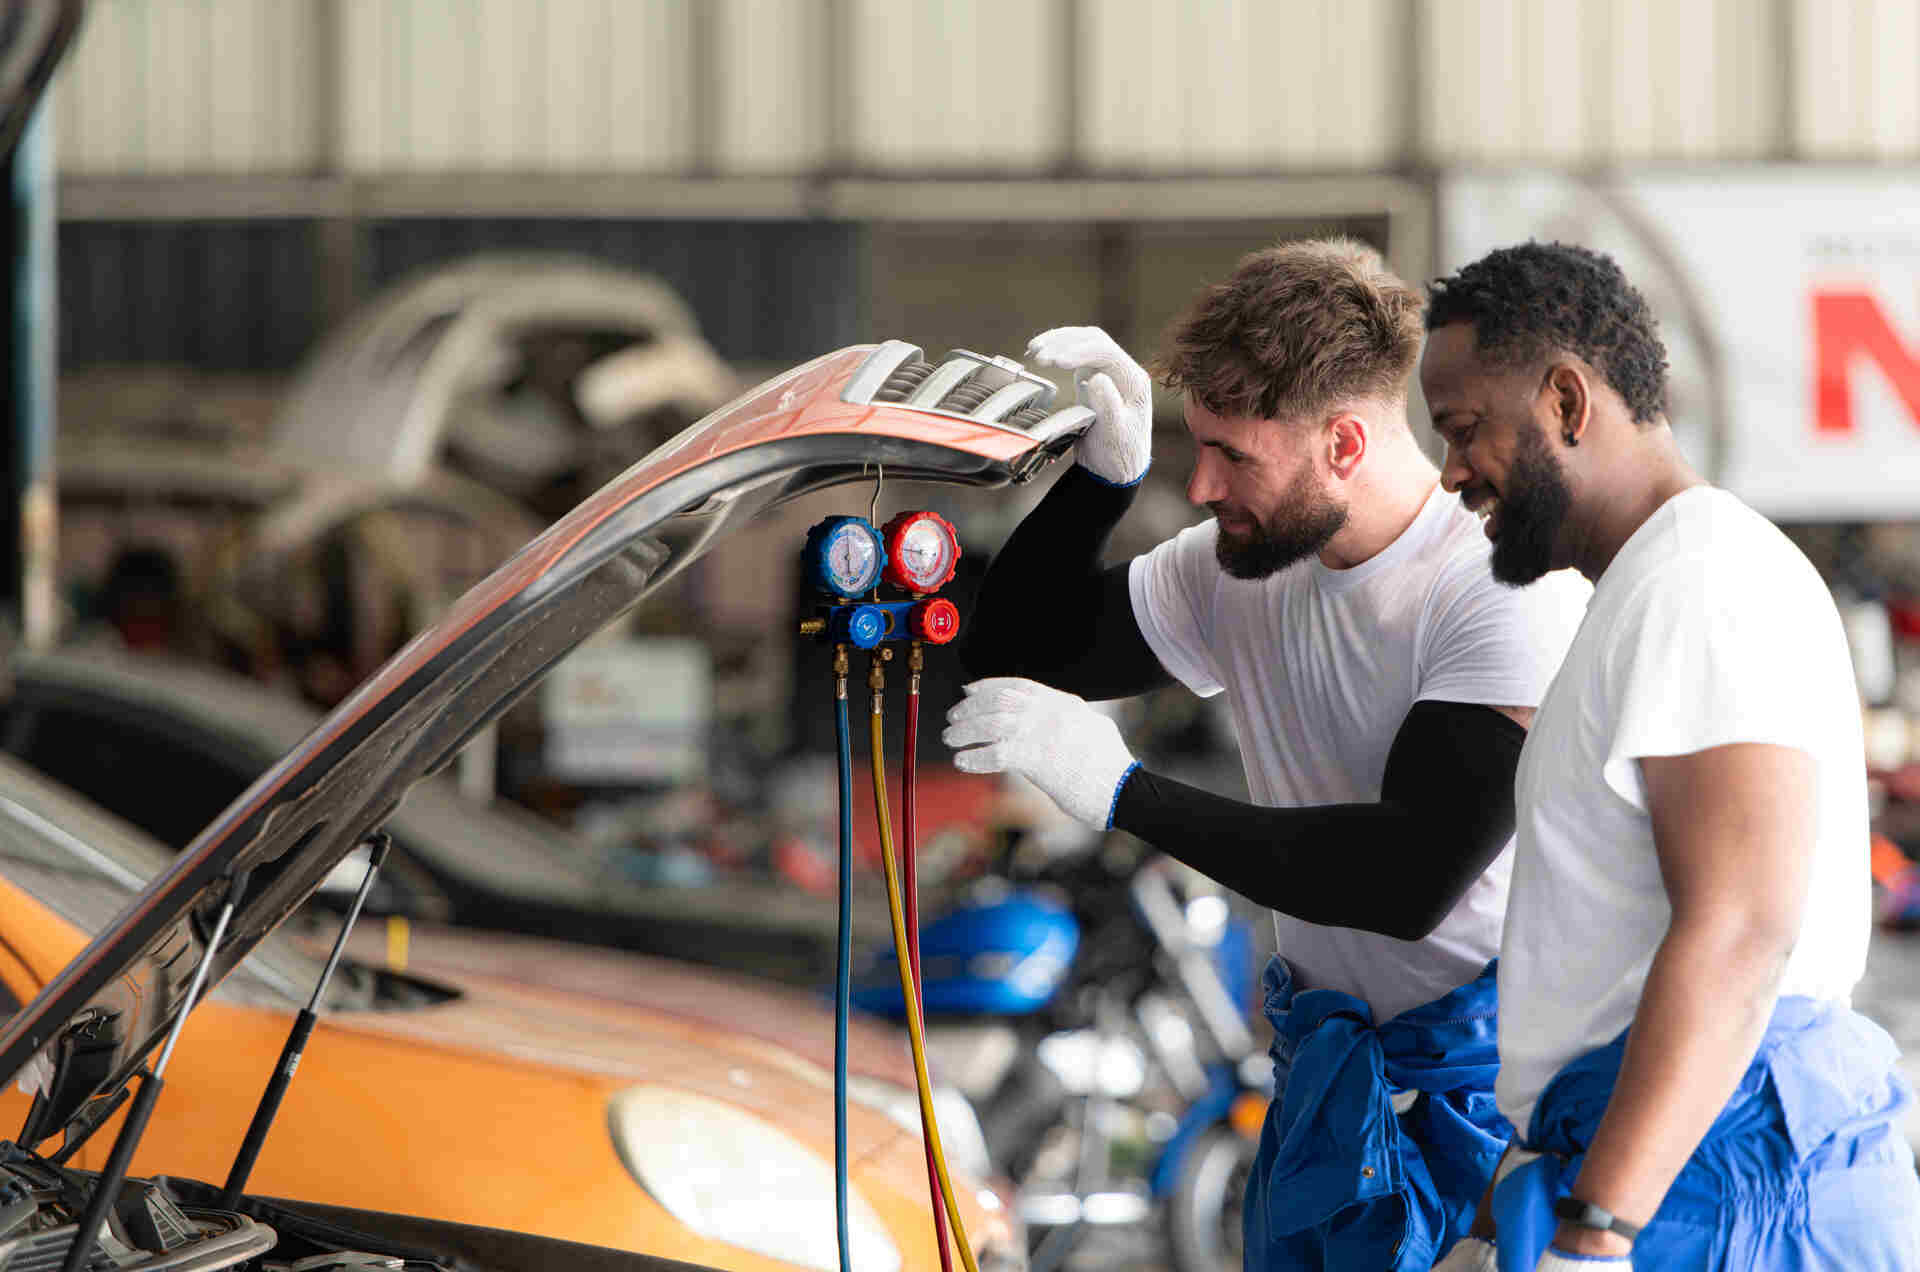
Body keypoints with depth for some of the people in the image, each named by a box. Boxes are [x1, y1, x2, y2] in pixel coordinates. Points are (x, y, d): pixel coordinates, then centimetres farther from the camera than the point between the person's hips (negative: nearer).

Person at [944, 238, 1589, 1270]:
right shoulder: (1242, 567, 4)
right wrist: (1104, 470, -3)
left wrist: (1122, 792, -26)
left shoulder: (1511, 595, -19)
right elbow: (1014, 652, 15)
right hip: (1330, 1072, 7)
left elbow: (1412, 875, -29)